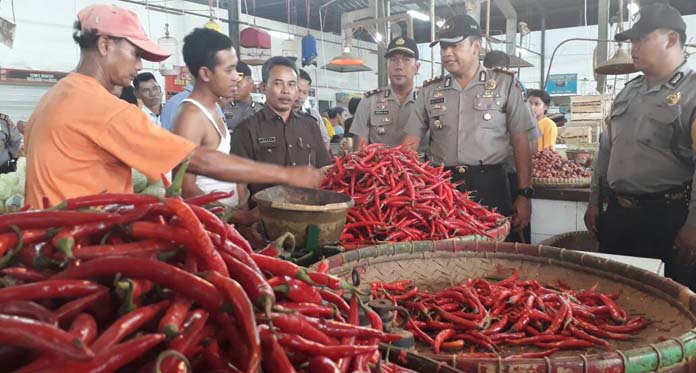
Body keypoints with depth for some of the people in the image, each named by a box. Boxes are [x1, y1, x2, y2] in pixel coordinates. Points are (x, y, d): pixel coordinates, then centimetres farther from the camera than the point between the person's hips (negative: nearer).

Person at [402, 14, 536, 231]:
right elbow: (411, 144, 7)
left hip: (489, 186, -2)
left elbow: (520, 143, 2)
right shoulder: (429, 91, 9)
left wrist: (525, 194, -3)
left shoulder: (505, 84, 3)